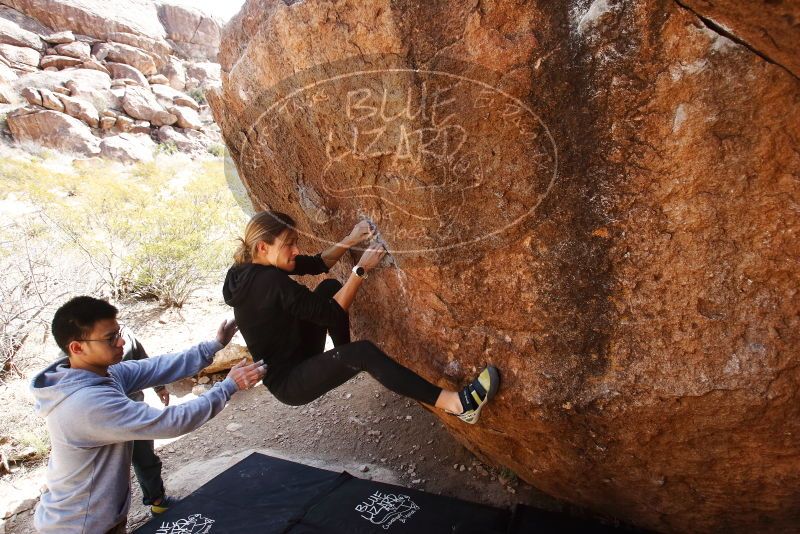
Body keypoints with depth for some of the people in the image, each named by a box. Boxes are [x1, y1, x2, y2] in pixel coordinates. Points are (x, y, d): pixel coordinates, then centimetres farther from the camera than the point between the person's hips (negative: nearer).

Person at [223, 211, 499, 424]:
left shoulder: (253, 269, 1)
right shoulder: (271, 282, -28)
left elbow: (317, 264, 6)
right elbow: (330, 313, -25)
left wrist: (350, 240, -7)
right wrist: (361, 269, -21)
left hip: (295, 360, 10)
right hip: (289, 383, -10)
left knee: (330, 286, 8)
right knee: (362, 353, -32)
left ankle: (342, 362, 19)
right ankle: (456, 403, -36)